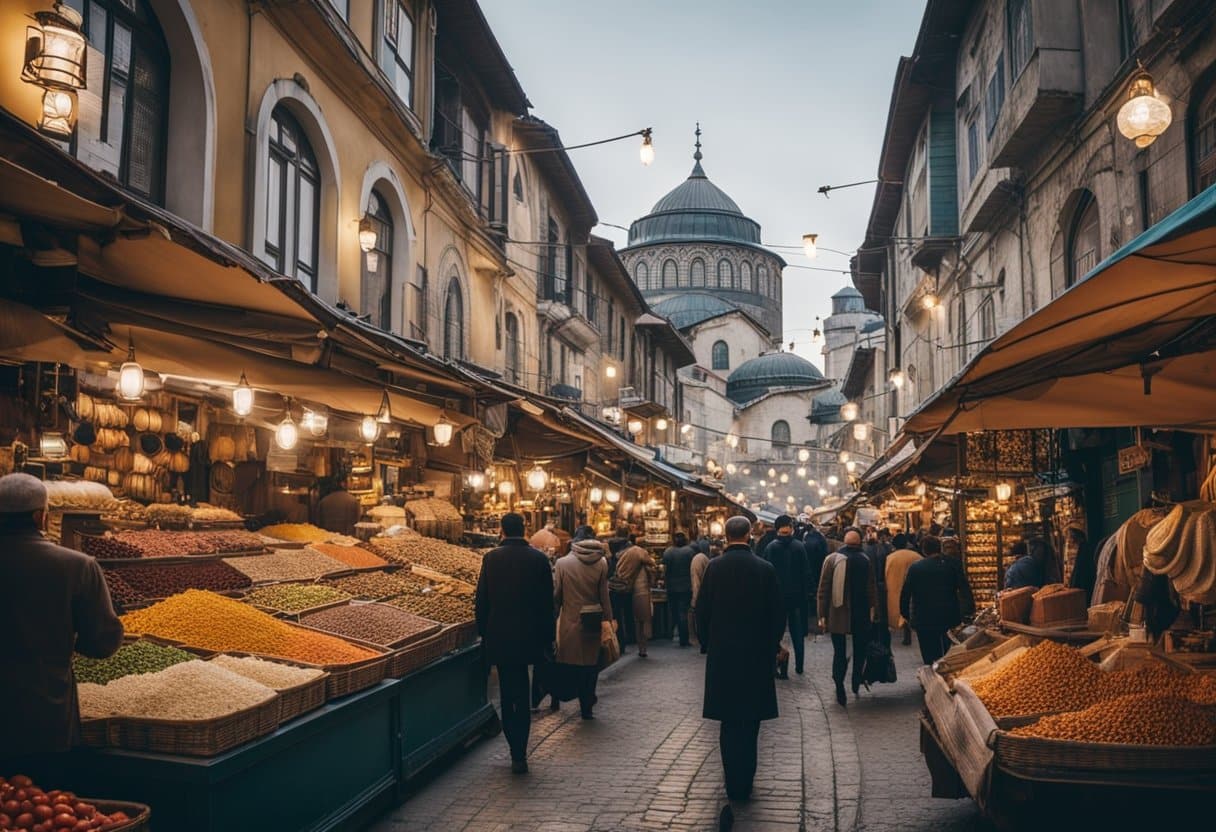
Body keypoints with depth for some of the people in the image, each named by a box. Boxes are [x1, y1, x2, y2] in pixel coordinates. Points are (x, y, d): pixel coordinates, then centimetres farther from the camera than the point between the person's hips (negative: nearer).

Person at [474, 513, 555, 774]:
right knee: (521, 695, 12)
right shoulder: (539, 559, -4)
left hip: (498, 637, 0)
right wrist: (547, 639, 8)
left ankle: (517, 751, 10)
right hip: (528, 636, 0)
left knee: (508, 694, 10)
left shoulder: (491, 558, -5)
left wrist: (483, 633, 10)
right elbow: (548, 602, -1)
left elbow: (481, 600, -2)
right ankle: (519, 754, 9)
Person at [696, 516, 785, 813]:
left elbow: (702, 610, -4)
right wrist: (773, 645, 11)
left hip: (721, 654, 0)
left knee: (729, 722, 10)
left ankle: (733, 783, 12)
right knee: (750, 722, 12)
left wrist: (706, 644, 10)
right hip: (756, 654, 0)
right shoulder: (765, 569, -9)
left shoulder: (714, 567, -8)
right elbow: (777, 614, -4)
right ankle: (745, 783, 17)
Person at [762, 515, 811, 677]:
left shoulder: (771, 548, -9)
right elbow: (806, 572, -3)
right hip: (796, 595, 2)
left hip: (777, 595, -2)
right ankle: (799, 666, 19)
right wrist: (805, 592, 6)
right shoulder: (799, 547, -4)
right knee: (797, 631, 15)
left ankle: (782, 669, 2)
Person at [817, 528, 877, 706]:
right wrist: (872, 609, 11)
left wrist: (822, 615, -2)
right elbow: (872, 589, -2)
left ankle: (840, 691, 4)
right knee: (860, 651, 18)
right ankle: (857, 685, 24)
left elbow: (823, 590, -7)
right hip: (861, 616, 1)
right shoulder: (866, 561, -5)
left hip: (837, 615, -1)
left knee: (839, 653, 6)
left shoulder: (831, 559, -7)